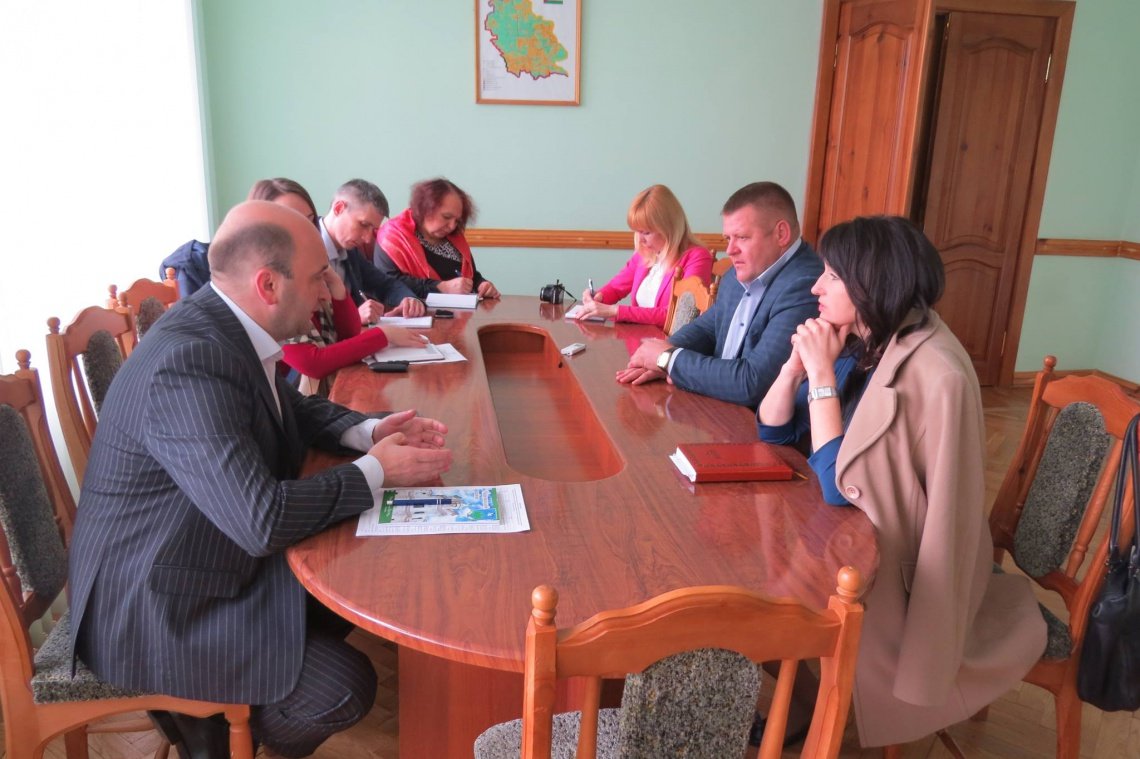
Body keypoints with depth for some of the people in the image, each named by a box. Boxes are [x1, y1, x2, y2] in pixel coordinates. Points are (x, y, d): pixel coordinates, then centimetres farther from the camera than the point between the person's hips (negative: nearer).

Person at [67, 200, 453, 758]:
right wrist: (376, 471, -20)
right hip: (148, 608, -9)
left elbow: (290, 409, 15)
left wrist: (368, 430, -3)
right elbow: (262, 520, -35)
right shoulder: (189, 362, -31)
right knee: (346, 686, -15)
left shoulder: (223, 327, -2)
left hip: (220, 551, 10)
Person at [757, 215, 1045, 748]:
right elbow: (773, 430, 3)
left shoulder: (934, 374, -28)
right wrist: (798, 361, -14)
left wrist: (822, 375, -26)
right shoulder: (858, 344, -2)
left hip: (902, 567, -7)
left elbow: (841, 485, -27)